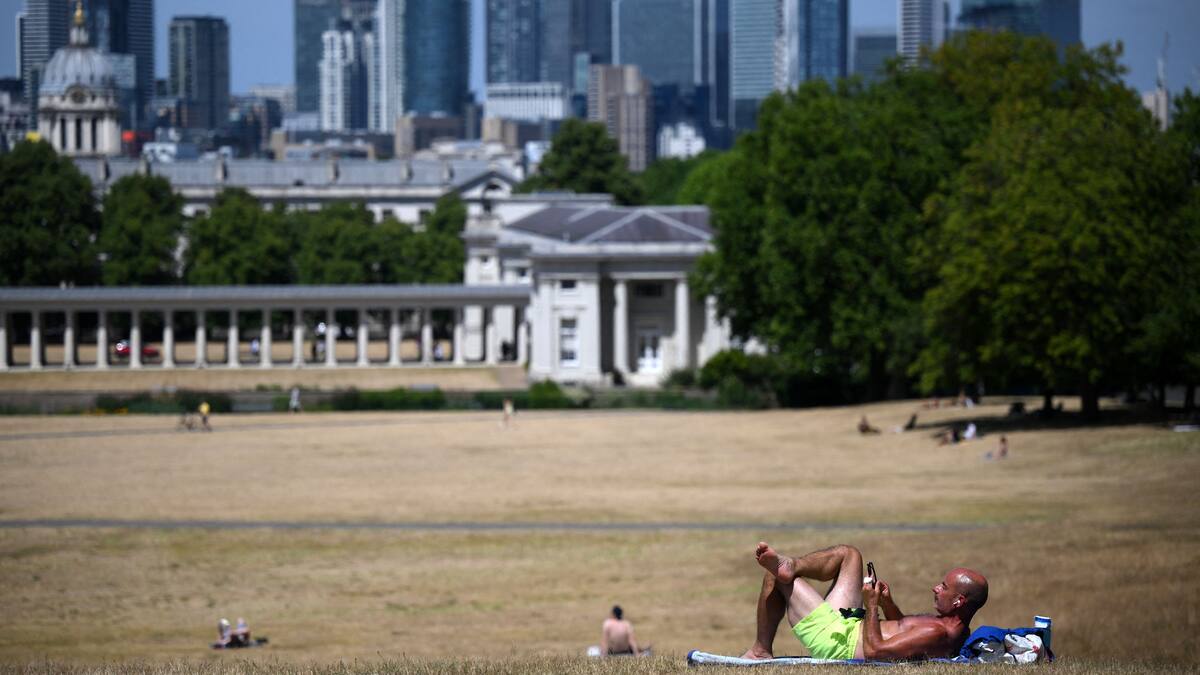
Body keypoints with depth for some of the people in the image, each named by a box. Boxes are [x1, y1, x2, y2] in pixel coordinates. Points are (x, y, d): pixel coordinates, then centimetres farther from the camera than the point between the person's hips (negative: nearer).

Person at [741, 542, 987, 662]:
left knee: (774, 578, -2)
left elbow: (874, 650, -33)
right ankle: (790, 566, -5)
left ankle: (761, 650, 10)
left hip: (835, 642, -10)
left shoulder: (938, 633, -30)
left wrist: (872, 606, -23)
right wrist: (888, 603, 5)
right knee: (848, 554, 17)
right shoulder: (959, 630, 1)